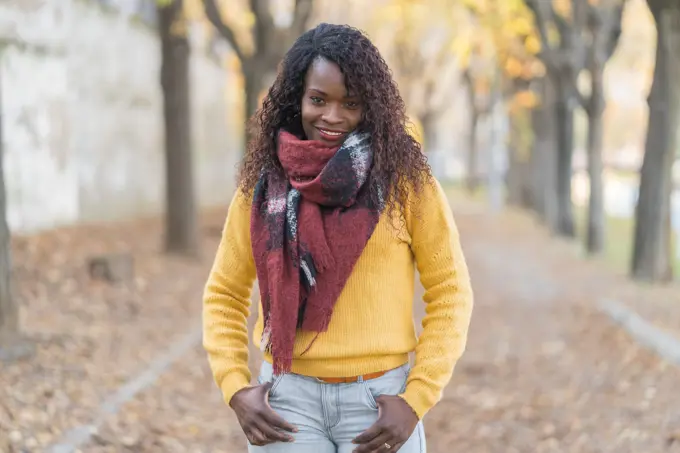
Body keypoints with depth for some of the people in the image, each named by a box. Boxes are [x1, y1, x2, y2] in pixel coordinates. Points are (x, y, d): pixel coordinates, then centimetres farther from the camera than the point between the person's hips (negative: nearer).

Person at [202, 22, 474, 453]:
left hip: (379, 399, -1)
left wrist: (416, 401, -8)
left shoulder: (405, 178, -3)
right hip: (289, 398, 2)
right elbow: (224, 294, 12)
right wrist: (236, 389, -1)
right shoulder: (263, 183, 3)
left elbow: (450, 293, 0)